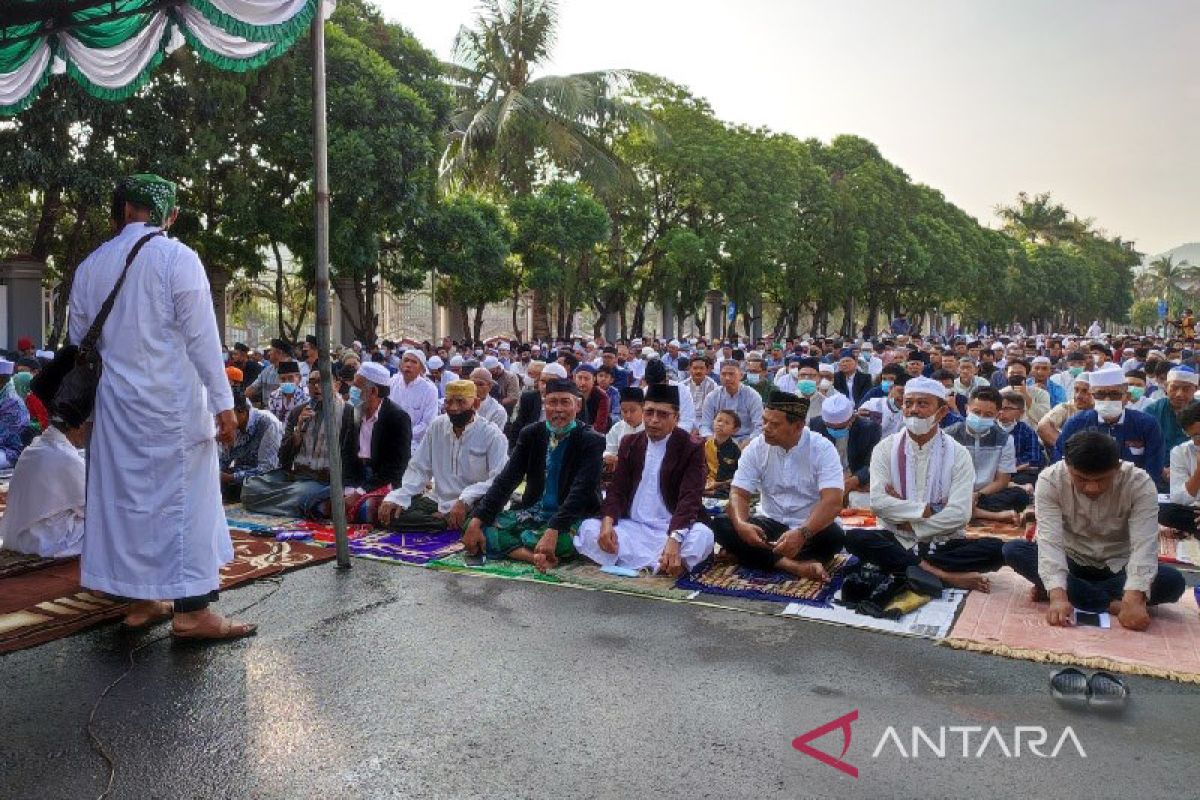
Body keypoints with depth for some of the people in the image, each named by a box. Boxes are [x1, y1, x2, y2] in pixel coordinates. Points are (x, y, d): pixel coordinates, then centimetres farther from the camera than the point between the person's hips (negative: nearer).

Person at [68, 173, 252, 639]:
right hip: (173, 401, -5)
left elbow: (79, 343, 14)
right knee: (185, 496, -1)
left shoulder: (90, 267, 8)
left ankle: (142, 601, 20)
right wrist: (223, 403, -10)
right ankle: (191, 610, 1)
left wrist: (87, 406, 26)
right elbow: (202, 337, -12)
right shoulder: (177, 258, -9)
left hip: (116, 403, 5)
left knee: (127, 495, 11)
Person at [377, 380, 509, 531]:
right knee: (390, 513, -15)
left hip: (473, 507, -5)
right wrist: (396, 497, -10)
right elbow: (418, 469, 7)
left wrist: (465, 500, -34)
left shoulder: (493, 435, -10)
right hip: (438, 501, 5)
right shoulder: (436, 426, 6)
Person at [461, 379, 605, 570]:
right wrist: (476, 521, -16)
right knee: (476, 527, -16)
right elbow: (506, 481, -3)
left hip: (571, 518, -5)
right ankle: (536, 555, -31)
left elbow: (580, 492, -23)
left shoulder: (591, 441, -10)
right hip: (533, 512, 5)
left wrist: (552, 531, -37)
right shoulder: (530, 434, 4)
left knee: (562, 540, -39)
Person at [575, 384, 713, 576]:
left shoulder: (691, 448, -5)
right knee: (588, 528, -22)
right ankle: (661, 565, -27)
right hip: (631, 527, 4)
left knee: (702, 535, -33)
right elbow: (616, 490, 4)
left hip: (671, 529, -4)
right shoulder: (629, 444, 9)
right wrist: (607, 523, -18)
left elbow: (690, 498, -17)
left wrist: (674, 540, -35)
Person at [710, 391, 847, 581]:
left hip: (811, 527, -3)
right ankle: (796, 566, -34)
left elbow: (832, 501, -25)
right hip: (770, 524, 4)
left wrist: (802, 534, -42)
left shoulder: (822, 448, -14)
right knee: (720, 525, -23)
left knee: (834, 536, -36)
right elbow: (739, 494, -7)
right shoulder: (756, 447, -4)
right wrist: (741, 524, -30)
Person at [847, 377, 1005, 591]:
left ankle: (914, 568, -23)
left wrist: (908, 523, -12)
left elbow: (959, 514, -12)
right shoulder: (886, 449, 0)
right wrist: (927, 510, -16)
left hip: (943, 543, 0)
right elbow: (878, 502, -12)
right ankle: (942, 574, -29)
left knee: (995, 549, -25)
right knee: (854, 538, -29)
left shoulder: (958, 454, -2)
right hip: (897, 540, 0)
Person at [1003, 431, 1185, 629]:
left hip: (1118, 567, 0)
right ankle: (1109, 604, -26)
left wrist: (1133, 599, -48)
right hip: (1071, 562, 0)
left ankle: (1075, 592, -19)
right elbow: (1049, 540, -31)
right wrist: (1058, 595, -47)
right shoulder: (1050, 480, -23)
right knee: (1013, 551, -27)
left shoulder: (1140, 484, -22)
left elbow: (1144, 545, -31)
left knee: (1173, 581, -28)